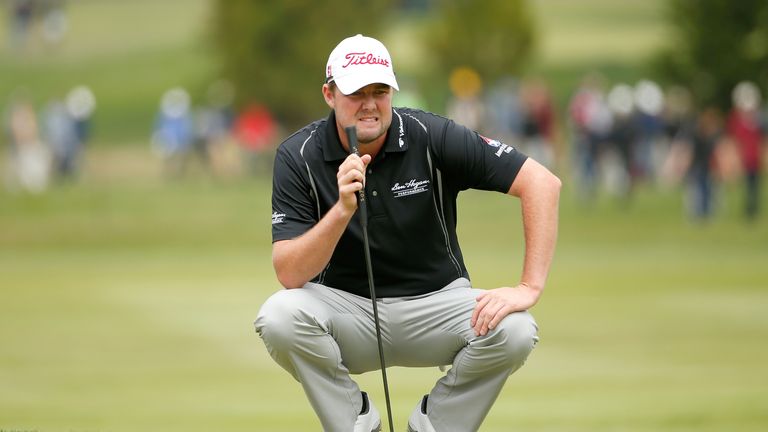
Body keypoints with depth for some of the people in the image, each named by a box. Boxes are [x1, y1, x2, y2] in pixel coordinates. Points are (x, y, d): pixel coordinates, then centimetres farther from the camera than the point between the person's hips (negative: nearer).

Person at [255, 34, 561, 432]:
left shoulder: (431, 137, -15)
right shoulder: (298, 157, -13)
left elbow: (542, 182, -16)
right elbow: (289, 275, -20)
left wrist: (529, 288, -25)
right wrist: (343, 209, -36)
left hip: (436, 300, 0)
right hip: (348, 306, 0)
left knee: (513, 330, -29)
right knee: (279, 316, -31)